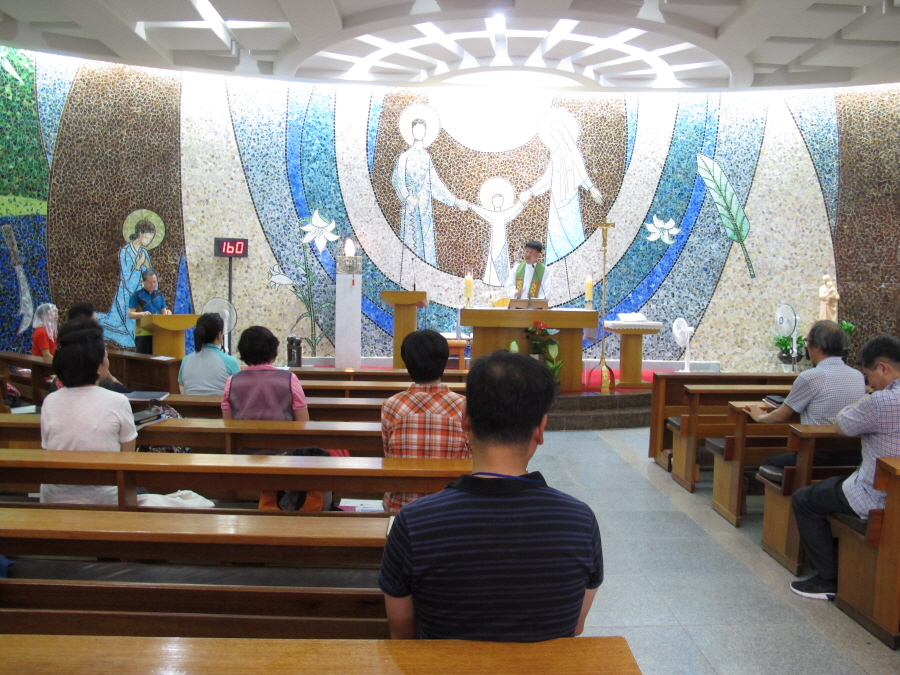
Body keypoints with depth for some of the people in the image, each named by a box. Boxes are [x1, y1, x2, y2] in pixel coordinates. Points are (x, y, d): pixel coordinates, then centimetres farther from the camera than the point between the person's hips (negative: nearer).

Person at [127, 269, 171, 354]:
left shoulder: (159, 295, 13)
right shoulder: (137, 295, -2)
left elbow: (163, 312, 15)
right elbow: (130, 314, -7)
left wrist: (167, 312, -9)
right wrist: (142, 314, -26)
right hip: (143, 334, -5)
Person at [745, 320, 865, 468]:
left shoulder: (810, 377, -15)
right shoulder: (859, 376, 3)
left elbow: (780, 416, -2)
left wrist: (760, 417, 20)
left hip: (820, 459, -6)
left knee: (770, 463, 19)